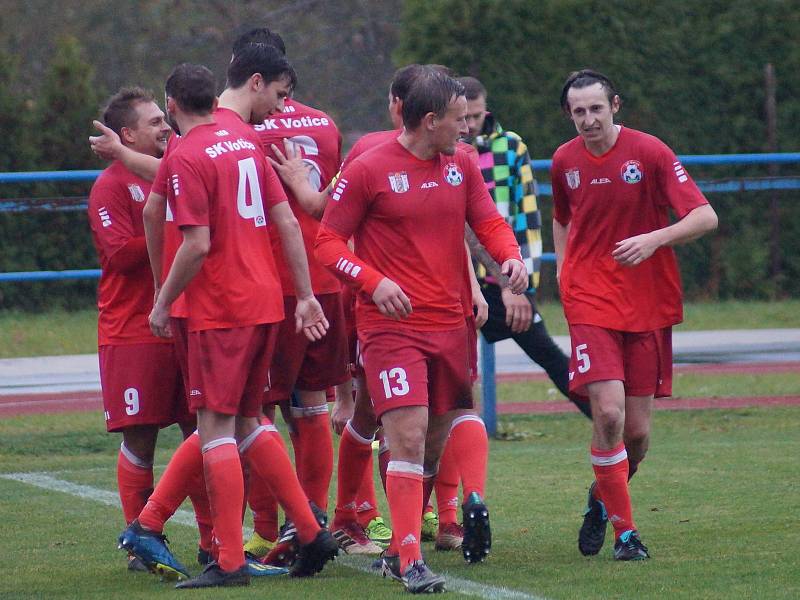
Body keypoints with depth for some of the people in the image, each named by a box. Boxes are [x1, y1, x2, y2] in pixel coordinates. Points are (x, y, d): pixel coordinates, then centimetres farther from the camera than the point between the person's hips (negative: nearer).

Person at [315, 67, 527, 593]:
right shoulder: (369, 171, -8)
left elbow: (488, 222, 11)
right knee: (408, 437, -15)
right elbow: (329, 243, -5)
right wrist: (374, 282, -20)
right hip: (392, 327, -6)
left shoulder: (462, 165, 9)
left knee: (437, 441, 11)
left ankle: (402, 543, 27)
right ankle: (411, 564, -14)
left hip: (449, 325, 6)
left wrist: (510, 256, -11)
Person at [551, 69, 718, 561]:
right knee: (608, 413, -18)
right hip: (591, 303, 1)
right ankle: (624, 530, -5)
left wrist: (654, 239, -25)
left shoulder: (649, 152, -7)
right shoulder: (565, 161, 4)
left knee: (637, 431, 1)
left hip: (649, 305, -1)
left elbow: (705, 217, -11)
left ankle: (603, 498, 32)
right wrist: (564, 268, 10)